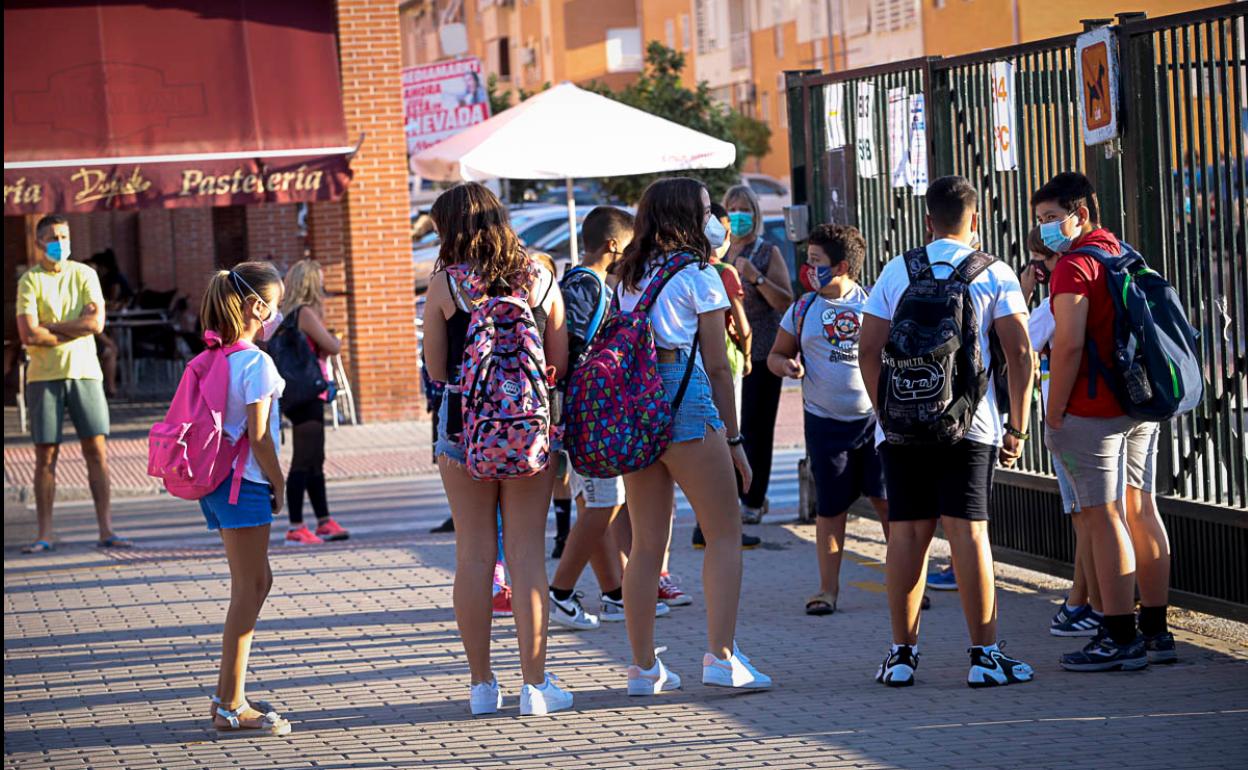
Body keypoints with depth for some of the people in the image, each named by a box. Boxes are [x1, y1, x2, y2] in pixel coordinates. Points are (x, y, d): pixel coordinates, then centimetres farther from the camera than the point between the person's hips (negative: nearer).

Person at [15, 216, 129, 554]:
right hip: (44, 375, -1)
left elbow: (96, 322, -7)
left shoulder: (84, 275, 7)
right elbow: (29, 335, -12)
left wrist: (49, 326, -8)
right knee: (45, 455, 1)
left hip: (84, 372, 2)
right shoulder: (30, 281, 0)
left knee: (97, 451, -1)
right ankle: (44, 534, 6)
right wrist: (75, 330, -8)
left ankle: (106, 530, 3)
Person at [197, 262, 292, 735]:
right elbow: (258, 435, -18)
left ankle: (229, 695, 20)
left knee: (256, 582, 17)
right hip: (244, 484, -9)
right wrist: (279, 484, -6)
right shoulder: (257, 363, -15)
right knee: (248, 589, -4)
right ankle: (231, 705, -4)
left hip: (214, 480, 9)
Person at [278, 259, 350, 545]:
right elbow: (331, 347, -15)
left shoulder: (286, 314, 13)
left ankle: (324, 522, 25)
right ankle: (295, 528, -9)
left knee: (315, 460, 16)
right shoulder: (305, 313, -14)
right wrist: (337, 341, 6)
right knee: (304, 461, -9)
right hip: (306, 395, -10)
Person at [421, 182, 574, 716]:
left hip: (464, 425, -1)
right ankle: (535, 684, 4)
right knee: (526, 554, 4)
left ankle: (482, 684, 11)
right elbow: (560, 363, 4)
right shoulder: (540, 278, 1)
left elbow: (436, 370, -1)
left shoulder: (445, 283, -5)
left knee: (474, 556, 6)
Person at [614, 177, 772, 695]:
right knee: (724, 535, 0)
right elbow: (717, 365, -2)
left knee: (646, 544, 8)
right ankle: (721, 657, -8)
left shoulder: (628, 277, 16)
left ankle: (644, 667, 10)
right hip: (685, 400, -6)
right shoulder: (698, 275, -1)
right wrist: (733, 437, 3)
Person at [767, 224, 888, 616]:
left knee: (887, 499, -2)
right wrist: (786, 365, -9)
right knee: (830, 507, 4)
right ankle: (828, 589, 13)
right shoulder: (803, 310, 5)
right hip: (825, 421, 1)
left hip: (875, 418, -1)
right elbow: (777, 354, 14)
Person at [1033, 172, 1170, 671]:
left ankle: (1120, 639, -9)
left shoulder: (1074, 265, -11)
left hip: (1093, 410, -9)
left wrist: (1054, 414, -13)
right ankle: (1155, 632, 14)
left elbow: (1069, 344, -18)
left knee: (1103, 518, -7)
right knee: (1140, 512, 11)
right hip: (1140, 407, 9)